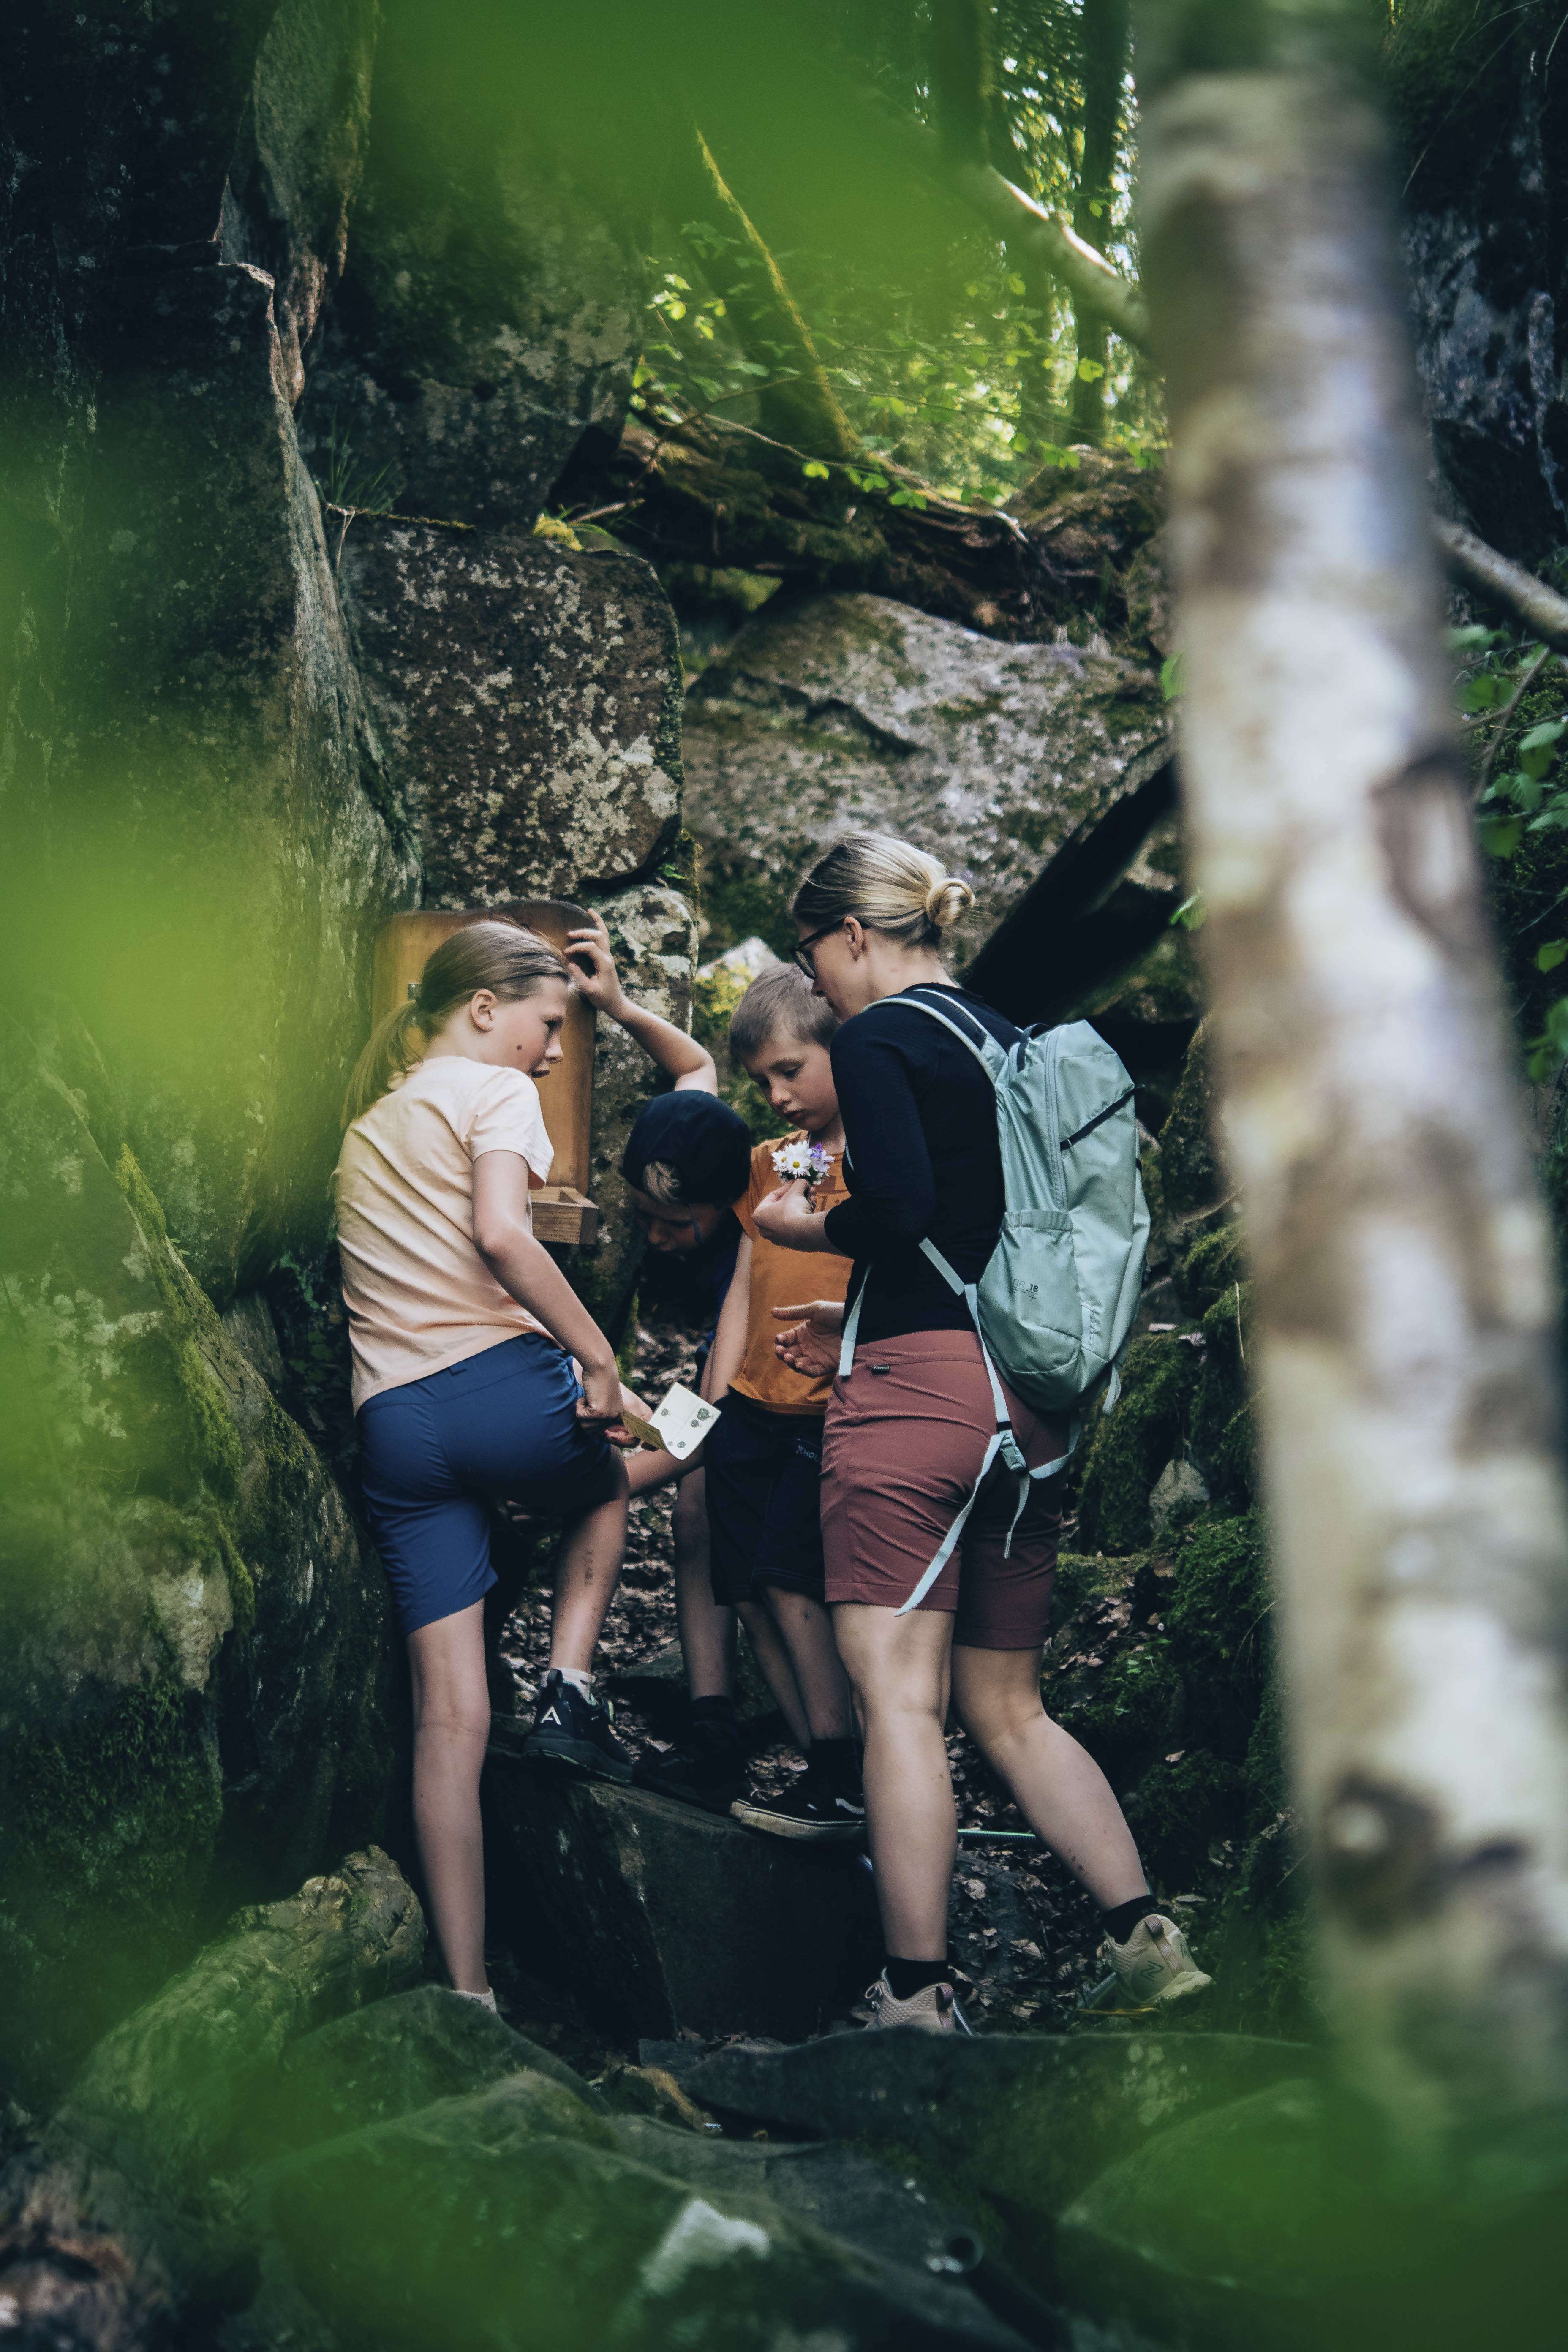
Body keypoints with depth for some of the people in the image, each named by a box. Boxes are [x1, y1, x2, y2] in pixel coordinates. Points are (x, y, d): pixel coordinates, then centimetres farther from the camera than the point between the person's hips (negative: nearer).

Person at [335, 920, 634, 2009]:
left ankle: (468, 1993, 3)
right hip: (499, 1385, -6)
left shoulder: (367, 1120, 25)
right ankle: (571, 1689, 10)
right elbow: (500, 1234, -16)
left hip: (390, 1419, 6)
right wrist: (600, 1358, -12)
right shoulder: (493, 1091, 2)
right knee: (605, 1492, 32)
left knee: (451, 1715, 4)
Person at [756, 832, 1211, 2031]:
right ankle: (1146, 1936, 4)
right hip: (1030, 1402, 8)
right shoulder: (1013, 1040, 19)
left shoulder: (879, 1039, -4)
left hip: (918, 1384, -8)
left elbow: (898, 1203, -19)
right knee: (1010, 1709, 14)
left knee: (898, 1699, -5)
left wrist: (806, 1229, 1)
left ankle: (918, 1997, -5)